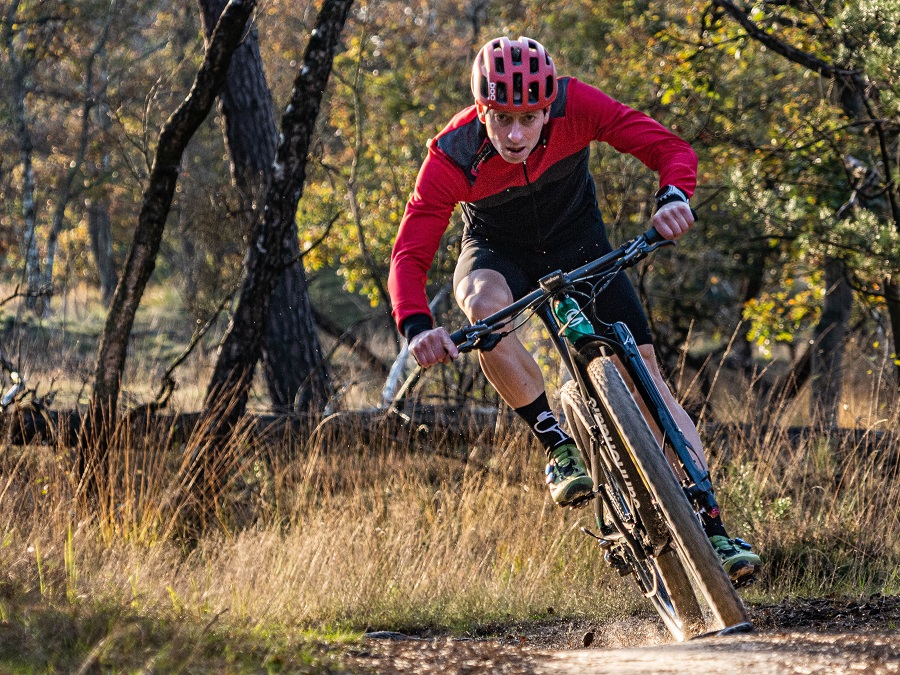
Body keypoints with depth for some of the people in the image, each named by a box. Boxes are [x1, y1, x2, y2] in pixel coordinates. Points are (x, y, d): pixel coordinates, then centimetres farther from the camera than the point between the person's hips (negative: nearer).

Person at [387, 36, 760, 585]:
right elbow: (410, 256, -31)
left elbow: (671, 149, -28)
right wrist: (416, 327, -50)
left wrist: (674, 196, -50)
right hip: (499, 254, -1)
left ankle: (713, 528, -8)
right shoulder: (452, 157, -30)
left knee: (646, 375, -11)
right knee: (487, 305, -37)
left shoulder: (576, 106, -28)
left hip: (579, 244, 1)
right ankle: (560, 448, -21)